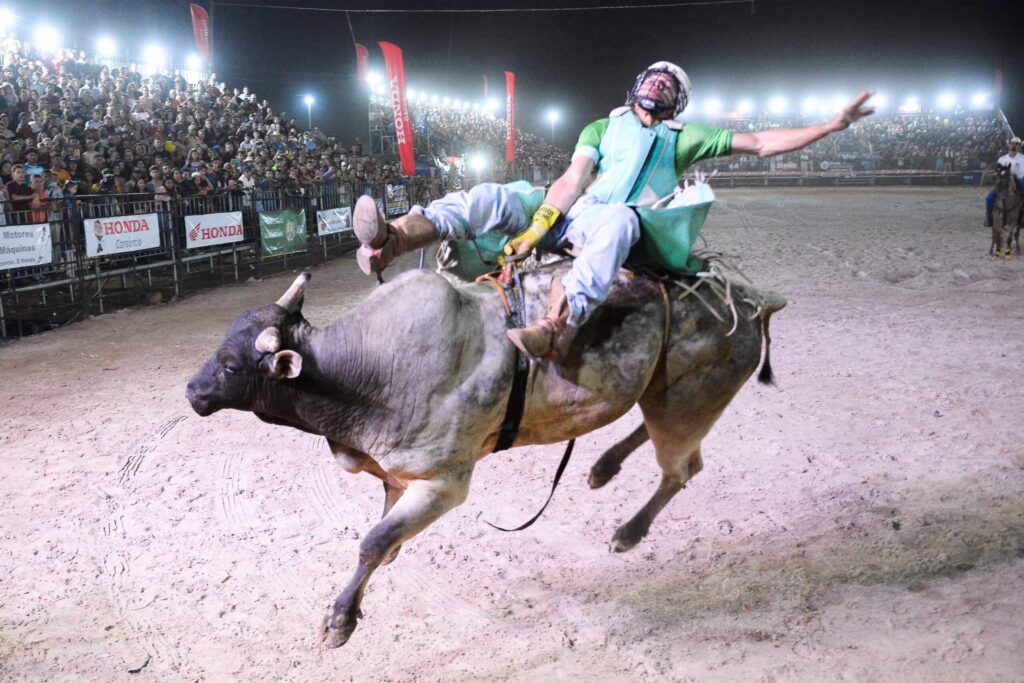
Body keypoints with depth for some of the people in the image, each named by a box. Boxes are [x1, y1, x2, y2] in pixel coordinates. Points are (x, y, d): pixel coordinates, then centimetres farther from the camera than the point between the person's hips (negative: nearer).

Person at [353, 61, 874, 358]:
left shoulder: (685, 138, 24)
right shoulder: (602, 128, 28)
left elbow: (760, 143, 20)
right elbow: (574, 178, 9)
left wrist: (834, 124, 15)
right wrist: (538, 224, -9)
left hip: (616, 223, -3)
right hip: (570, 215, 4)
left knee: (619, 218, -41)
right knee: (493, 196, -21)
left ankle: (551, 329, -64)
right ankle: (390, 242, -42)